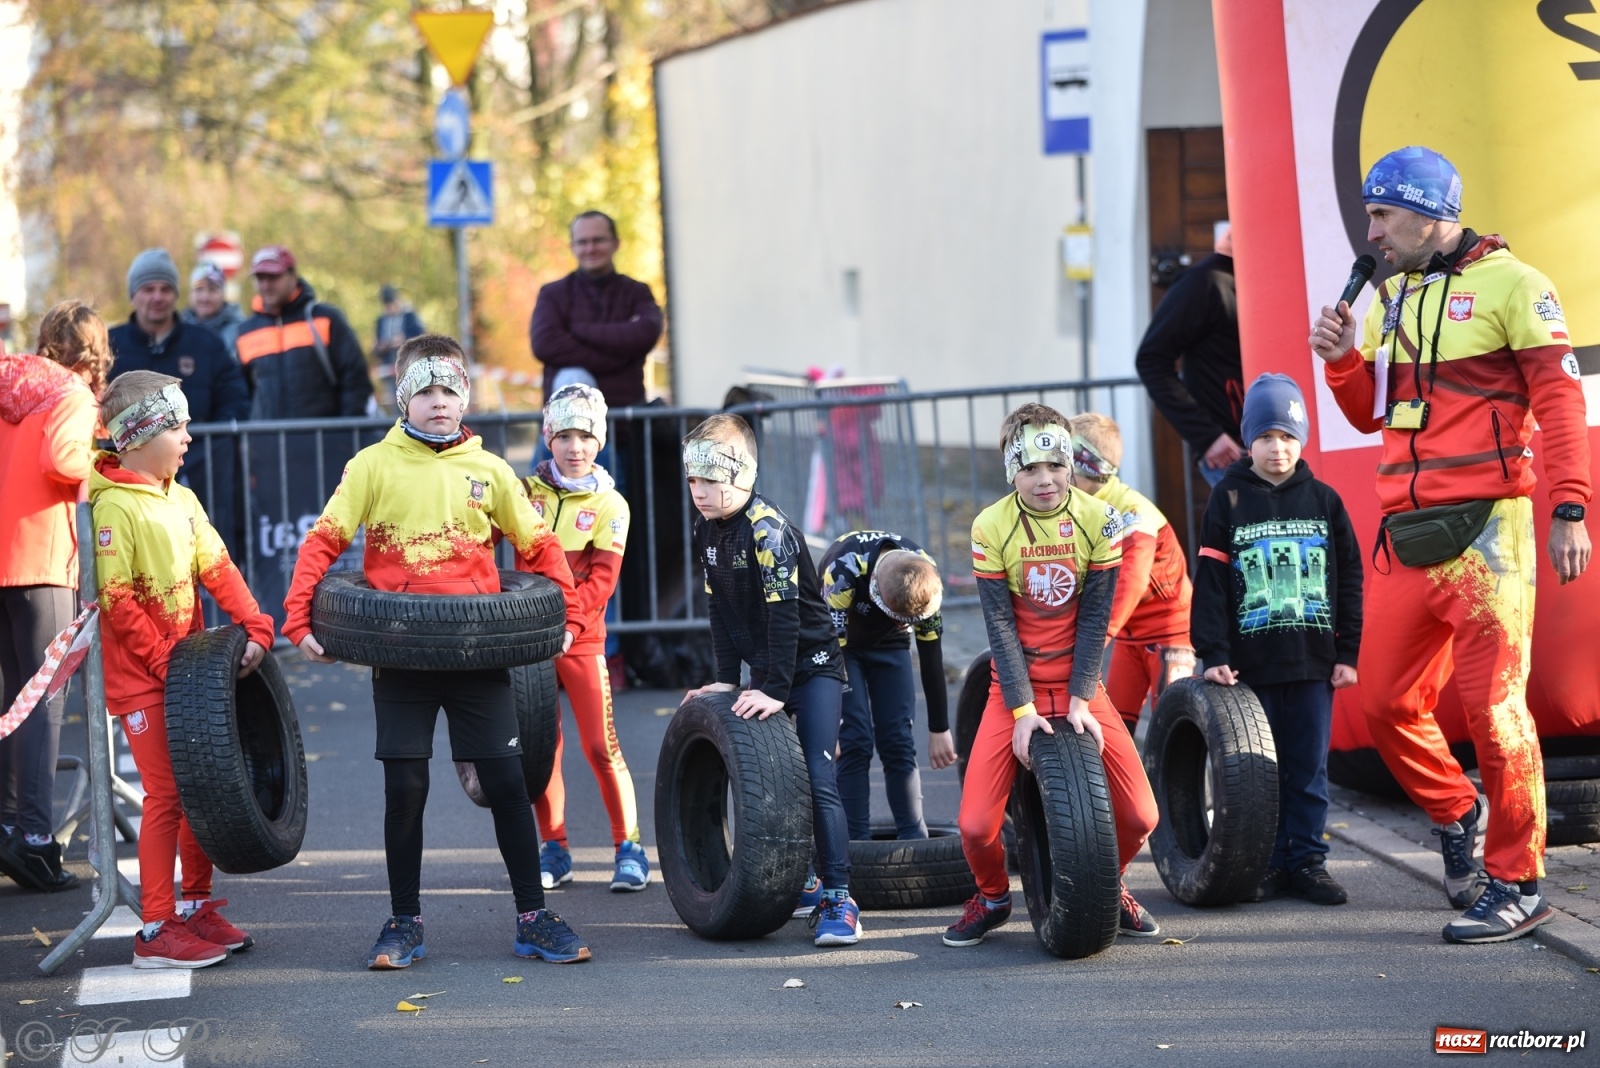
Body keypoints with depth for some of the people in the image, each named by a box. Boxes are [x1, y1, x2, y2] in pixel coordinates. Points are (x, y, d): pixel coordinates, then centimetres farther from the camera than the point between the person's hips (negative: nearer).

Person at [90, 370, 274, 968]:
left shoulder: (182, 500, 11)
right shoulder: (114, 506, -15)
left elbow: (217, 569, 7)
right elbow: (117, 600, -18)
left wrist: (255, 626, -6)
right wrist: (165, 661, -18)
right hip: (140, 677, -8)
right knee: (165, 794, -8)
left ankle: (196, 907, 25)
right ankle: (156, 930, -4)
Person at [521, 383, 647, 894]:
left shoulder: (609, 505, 0)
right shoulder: (528, 491, 7)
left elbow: (601, 581, -9)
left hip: (581, 638, -2)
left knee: (601, 745, -6)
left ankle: (629, 847, 1)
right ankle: (554, 849, 12)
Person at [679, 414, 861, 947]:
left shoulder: (768, 531, -22)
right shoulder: (707, 533, 2)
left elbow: (784, 614, -25)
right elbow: (721, 610, 7)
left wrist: (776, 692, -26)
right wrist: (727, 680, 0)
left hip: (811, 665, -8)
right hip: (763, 671, 8)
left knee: (817, 778, -15)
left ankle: (838, 899, -15)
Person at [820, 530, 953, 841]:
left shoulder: (926, 578, -25)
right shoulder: (844, 569, -38)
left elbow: (931, 654, -13)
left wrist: (939, 730, -6)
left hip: (887, 643, 3)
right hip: (838, 639, -3)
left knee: (898, 741, -6)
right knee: (855, 741, -15)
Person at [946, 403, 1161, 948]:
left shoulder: (1099, 520, -7)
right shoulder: (991, 528, -9)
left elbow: (1095, 617, -6)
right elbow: (1000, 624, -9)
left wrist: (1080, 700, -13)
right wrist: (1022, 710, -15)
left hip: (1079, 683, 1)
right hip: (1015, 687, -1)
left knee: (1139, 816, -10)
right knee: (975, 824, -15)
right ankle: (992, 896, 18)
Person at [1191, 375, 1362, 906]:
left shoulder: (1324, 501, 7)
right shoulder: (1229, 500, 2)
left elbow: (1349, 580, 9)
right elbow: (1210, 582, -2)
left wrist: (1347, 653, 4)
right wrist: (1213, 654, -9)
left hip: (1313, 661, 2)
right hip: (1251, 661, -1)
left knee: (1309, 767, 3)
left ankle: (1306, 859, 10)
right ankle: (1264, 863, 7)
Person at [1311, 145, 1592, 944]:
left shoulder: (1507, 283, -4)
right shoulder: (1389, 300, 17)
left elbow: (1558, 398, -7)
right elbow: (1370, 413, 24)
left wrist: (1570, 509, -13)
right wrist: (1342, 360, 4)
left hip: (1486, 528, -7)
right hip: (1409, 537, 7)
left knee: (1492, 704, -7)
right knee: (1385, 703, 6)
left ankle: (1516, 884, 1)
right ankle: (1456, 812, 30)